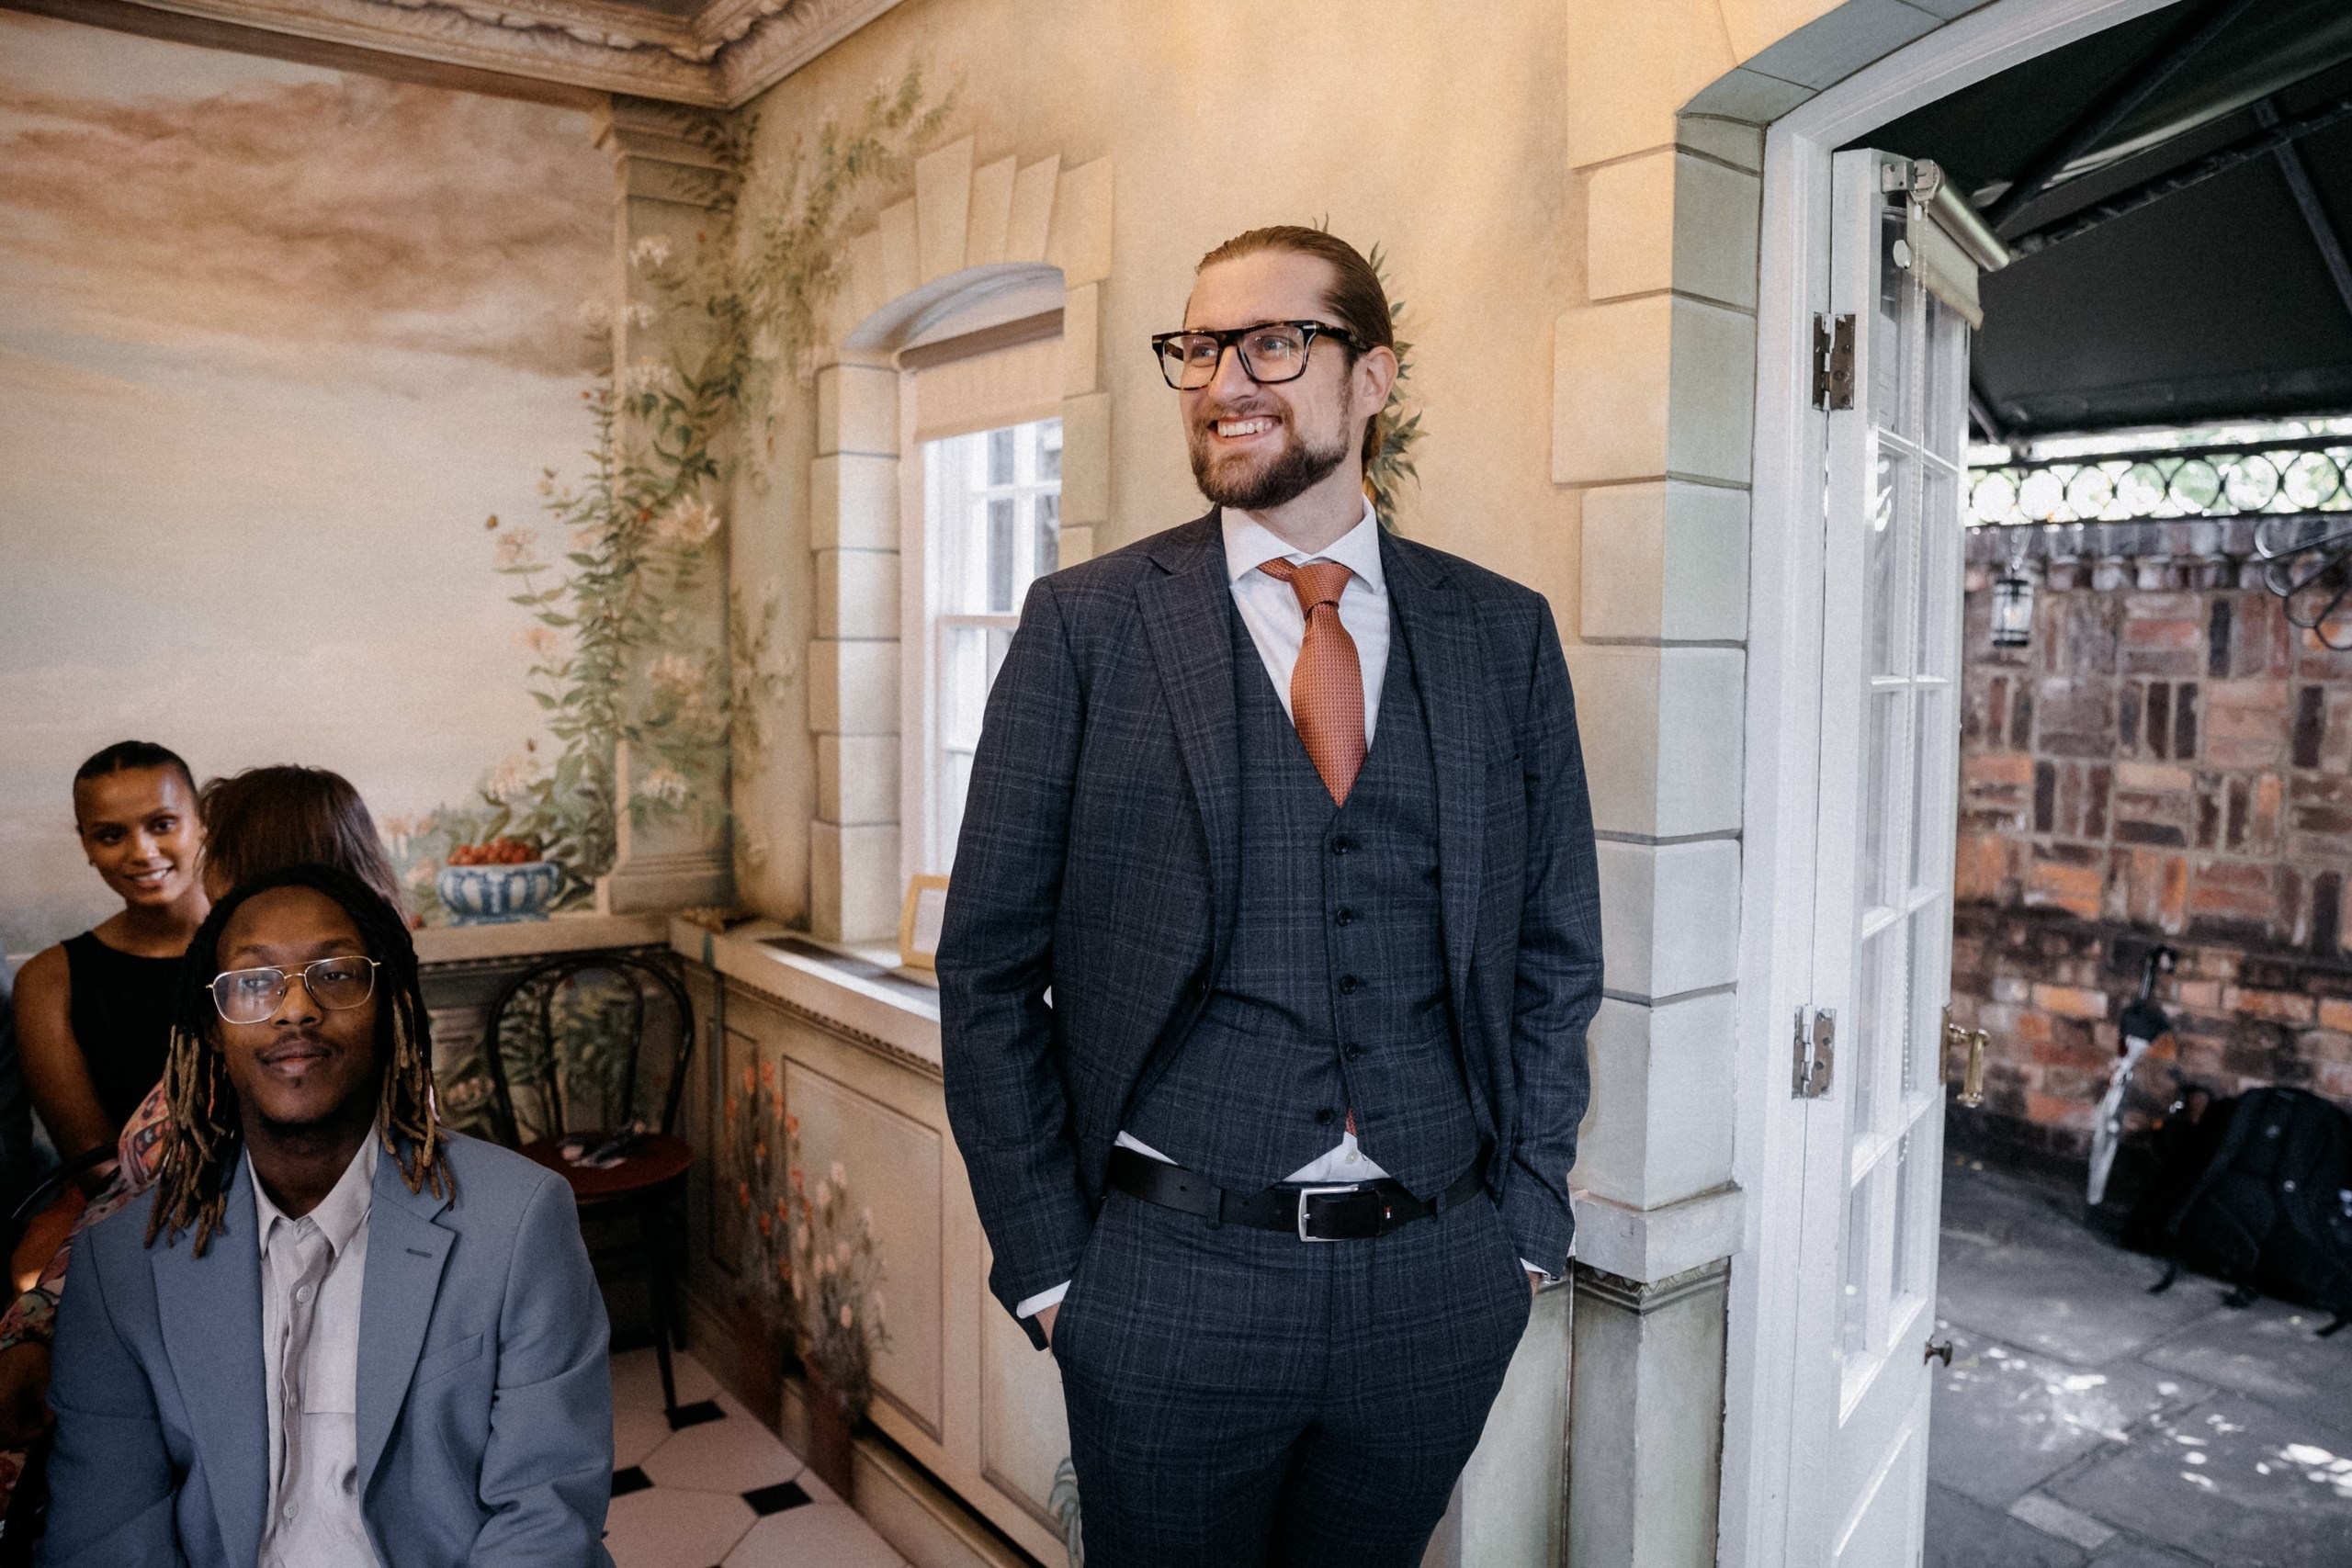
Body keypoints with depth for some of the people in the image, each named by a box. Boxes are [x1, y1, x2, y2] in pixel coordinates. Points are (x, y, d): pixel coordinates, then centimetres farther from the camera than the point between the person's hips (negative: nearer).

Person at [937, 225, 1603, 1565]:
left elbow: (1556, 951, 8)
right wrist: (1045, 1261, -5)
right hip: (1172, 1274, -2)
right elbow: (991, 970, -3)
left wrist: (1528, 1219, 3)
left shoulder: (1504, 634, 3)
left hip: (1441, 1283, 3)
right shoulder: (1086, 625, -4)